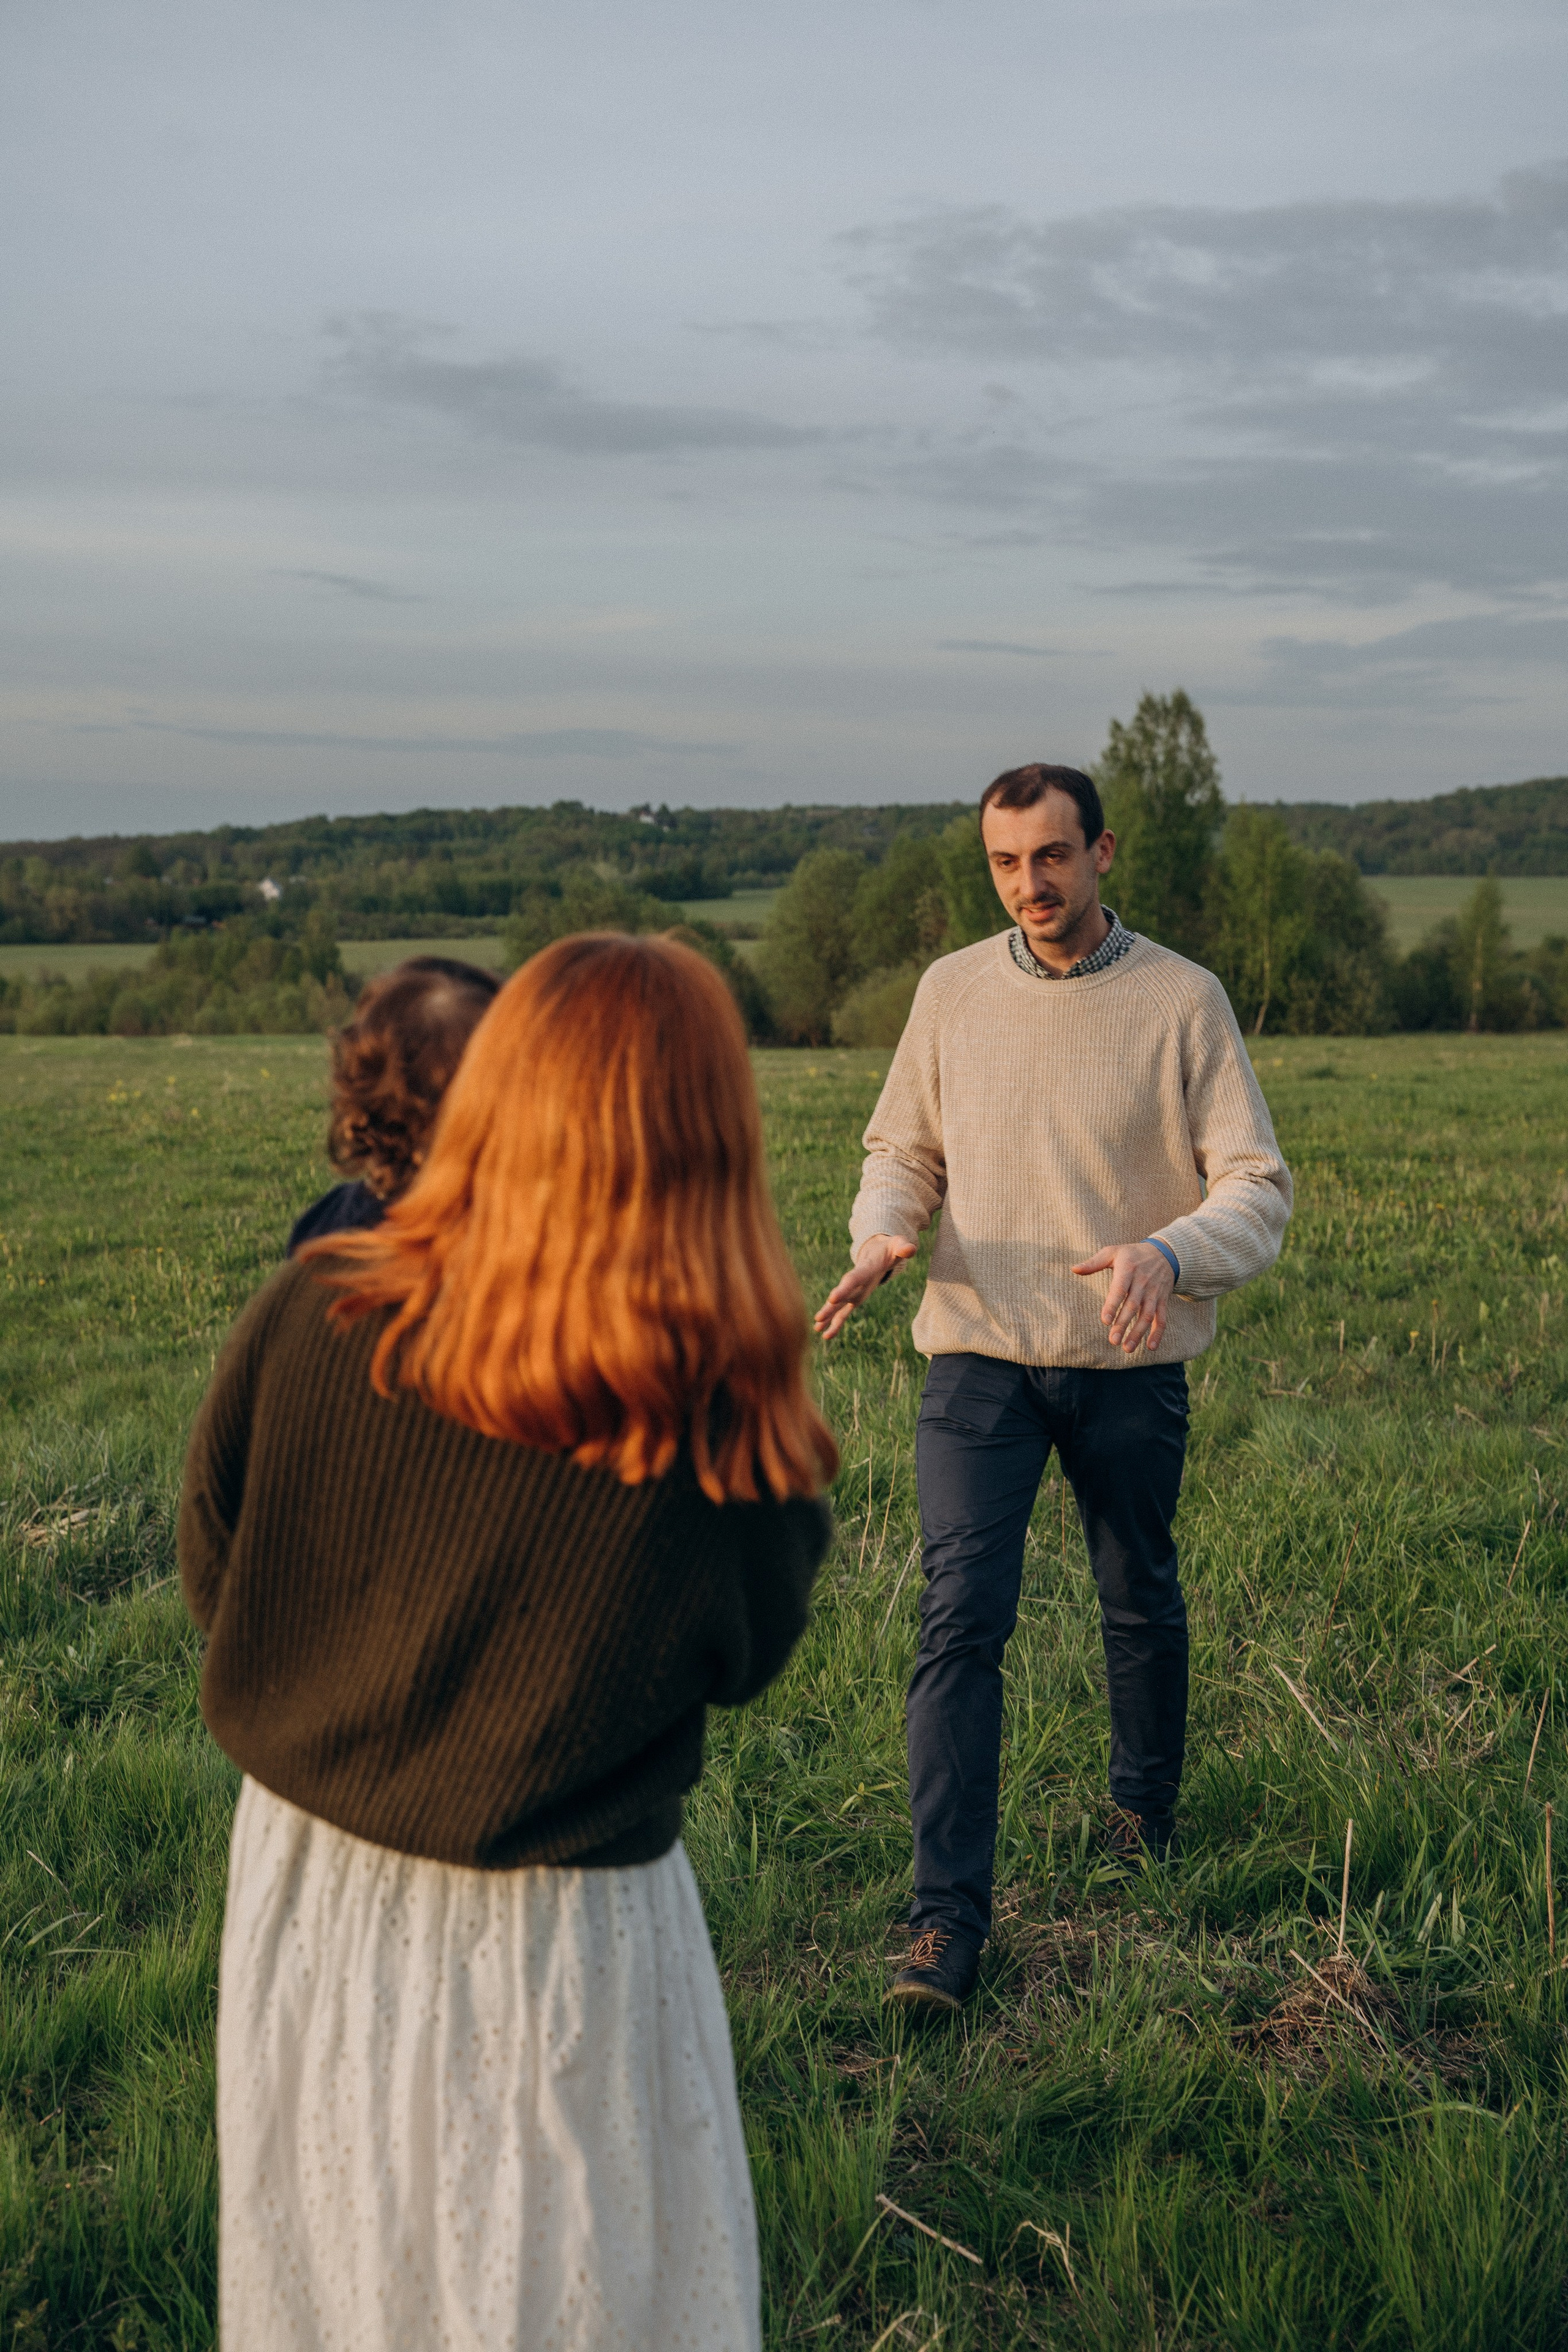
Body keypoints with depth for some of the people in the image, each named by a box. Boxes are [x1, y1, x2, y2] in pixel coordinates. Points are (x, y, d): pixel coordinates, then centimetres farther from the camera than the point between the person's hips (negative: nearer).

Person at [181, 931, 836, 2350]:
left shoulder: (305, 1318, -18)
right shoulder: (725, 1436, -26)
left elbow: (213, 1585, -2)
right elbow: (743, 1661, -5)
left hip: (300, 1887, 4)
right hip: (548, 1945, -3)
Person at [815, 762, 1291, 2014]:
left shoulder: (1183, 999, -5)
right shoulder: (952, 990, 2)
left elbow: (1258, 1187, -6)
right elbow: (903, 1148, 12)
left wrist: (1167, 1255, -27)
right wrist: (884, 1234, -11)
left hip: (1133, 1362, 0)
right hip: (980, 1351, 1)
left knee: (1142, 1606, 16)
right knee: (961, 1619, -10)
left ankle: (1146, 1813, 42)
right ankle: (948, 1915, -6)